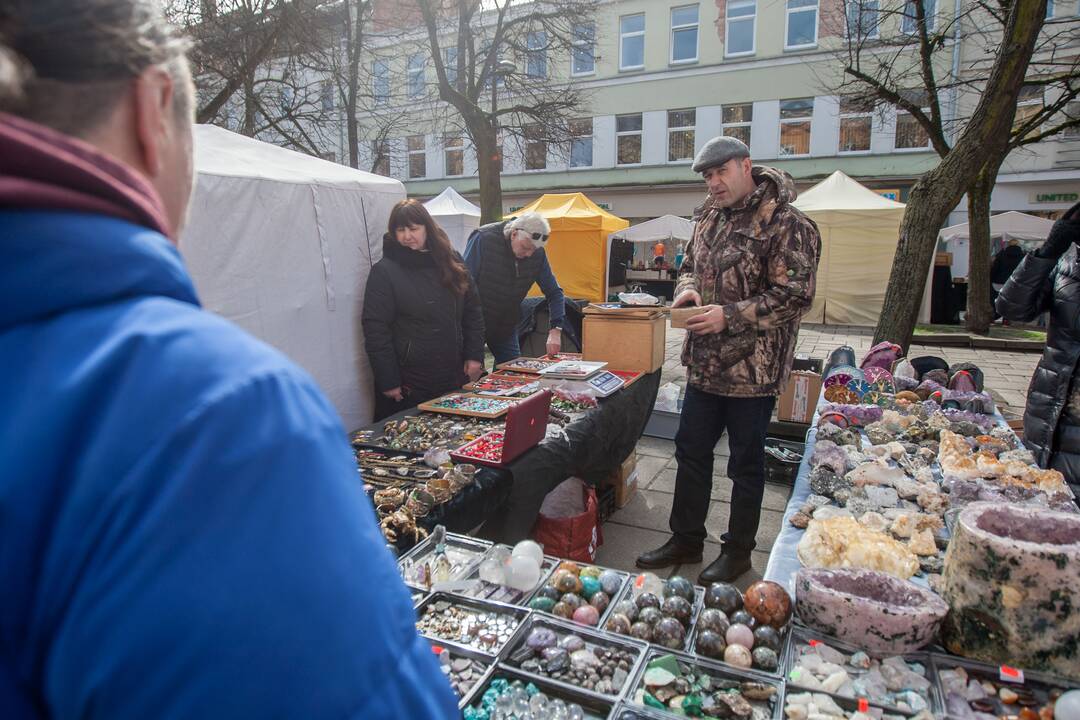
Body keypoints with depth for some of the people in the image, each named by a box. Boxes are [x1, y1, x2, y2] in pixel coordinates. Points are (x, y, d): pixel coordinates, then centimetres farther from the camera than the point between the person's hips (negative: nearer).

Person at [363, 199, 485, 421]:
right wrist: (388, 381, -13)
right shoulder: (384, 271, -7)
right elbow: (375, 330, -11)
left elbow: (472, 312, 10)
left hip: (453, 378, 4)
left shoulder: (452, 263, 6)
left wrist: (475, 355, 2)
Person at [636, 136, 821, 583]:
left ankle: (738, 551, 28)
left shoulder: (787, 225, -14)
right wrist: (687, 289, 0)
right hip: (705, 363, 8)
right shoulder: (710, 218, 10)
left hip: (753, 368, -7)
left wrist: (730, 316, -23)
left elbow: (795, 296, -19)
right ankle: (686, 539, 32)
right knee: (691, 450, 15)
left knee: (746, 462, 9)